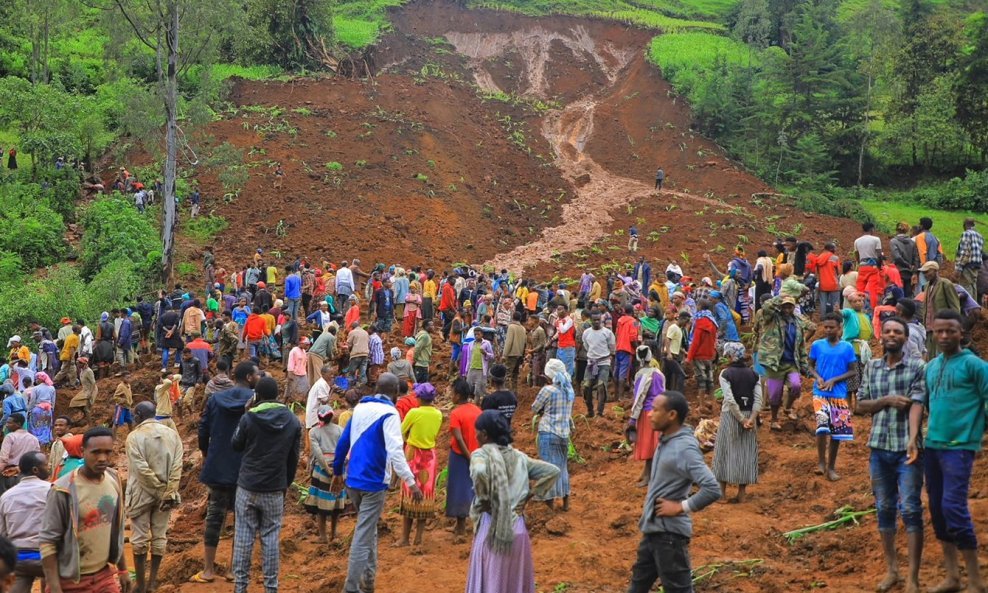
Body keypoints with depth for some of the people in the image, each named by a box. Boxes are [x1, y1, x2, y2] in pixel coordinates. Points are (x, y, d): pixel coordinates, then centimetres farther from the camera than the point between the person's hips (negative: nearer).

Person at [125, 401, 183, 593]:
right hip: (166, 494, 3)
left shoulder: (134, 436, -10)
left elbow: (142, 469, -17)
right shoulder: (172, 434, 1)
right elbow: (177, 467, -8)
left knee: (140, 538, 7)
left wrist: (159, 490, -10)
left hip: (142, 494, -3)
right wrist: (168, 492, -9)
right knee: (160, 536, 11)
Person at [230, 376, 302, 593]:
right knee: (271, 538, 7)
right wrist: (286, 482, 19)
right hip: (275, 490, 2)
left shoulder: (249, 418, -10)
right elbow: (293, 457, 7)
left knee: (243, 537, 6)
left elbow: (235, 445, 7)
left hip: (247, 487, -2)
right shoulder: (292, 421, 0)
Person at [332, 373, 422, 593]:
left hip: (353, 480, 7)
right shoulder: (389, 413, -13)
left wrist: (337, 473, 23)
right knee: (363, 535, -2)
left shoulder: (360, 408, 9)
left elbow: (343, 442, 13)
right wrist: (411, 482, -25)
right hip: (373, 483, -7)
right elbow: (395, 451, -24)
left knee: (368, 528, 23)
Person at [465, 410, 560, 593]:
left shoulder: (481, 454, -8)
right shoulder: (518, 456, 8)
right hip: (517, 530, 5)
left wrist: (484, 500, -15)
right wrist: (527, 498, 8)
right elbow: (553, 471, 8)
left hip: (492, 530, -5)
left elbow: (479, 472, -31)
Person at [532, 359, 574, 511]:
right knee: (562, 465, 18)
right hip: (564, 432, 6)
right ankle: (565, 502, 23)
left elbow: (534, 409, -5)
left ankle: (549, 500, 8)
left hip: (548, 432, -6)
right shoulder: (570, 390, 4)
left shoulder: (547, 390, -14)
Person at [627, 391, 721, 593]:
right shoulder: (666, 441, 6)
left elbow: (712, 489, -30)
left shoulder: (684, 448, -22)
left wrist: (681, 507, -21)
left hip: (670, 533, -9)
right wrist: (648, 504, 8)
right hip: (652, 529, 9)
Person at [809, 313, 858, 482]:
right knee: (822, 426, -18)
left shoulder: (847, 347, -1)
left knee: (837, 430, 6)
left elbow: (853, 371, 1)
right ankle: (821, 462, 1)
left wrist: (834, 380, -12)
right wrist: (818, 378, -10)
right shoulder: (817, 345, 1)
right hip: (820, 393, -1)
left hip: (839, 394, 1)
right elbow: (811, 365, 10)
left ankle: (831, 466, 21)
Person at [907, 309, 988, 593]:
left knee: (954, 508, -12)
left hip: (959, 447, -7)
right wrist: (913, 439, 1)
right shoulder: (931, 366, 13)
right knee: (937, 509, 10)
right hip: (931, 446, 7)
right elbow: (920, 402, 12)